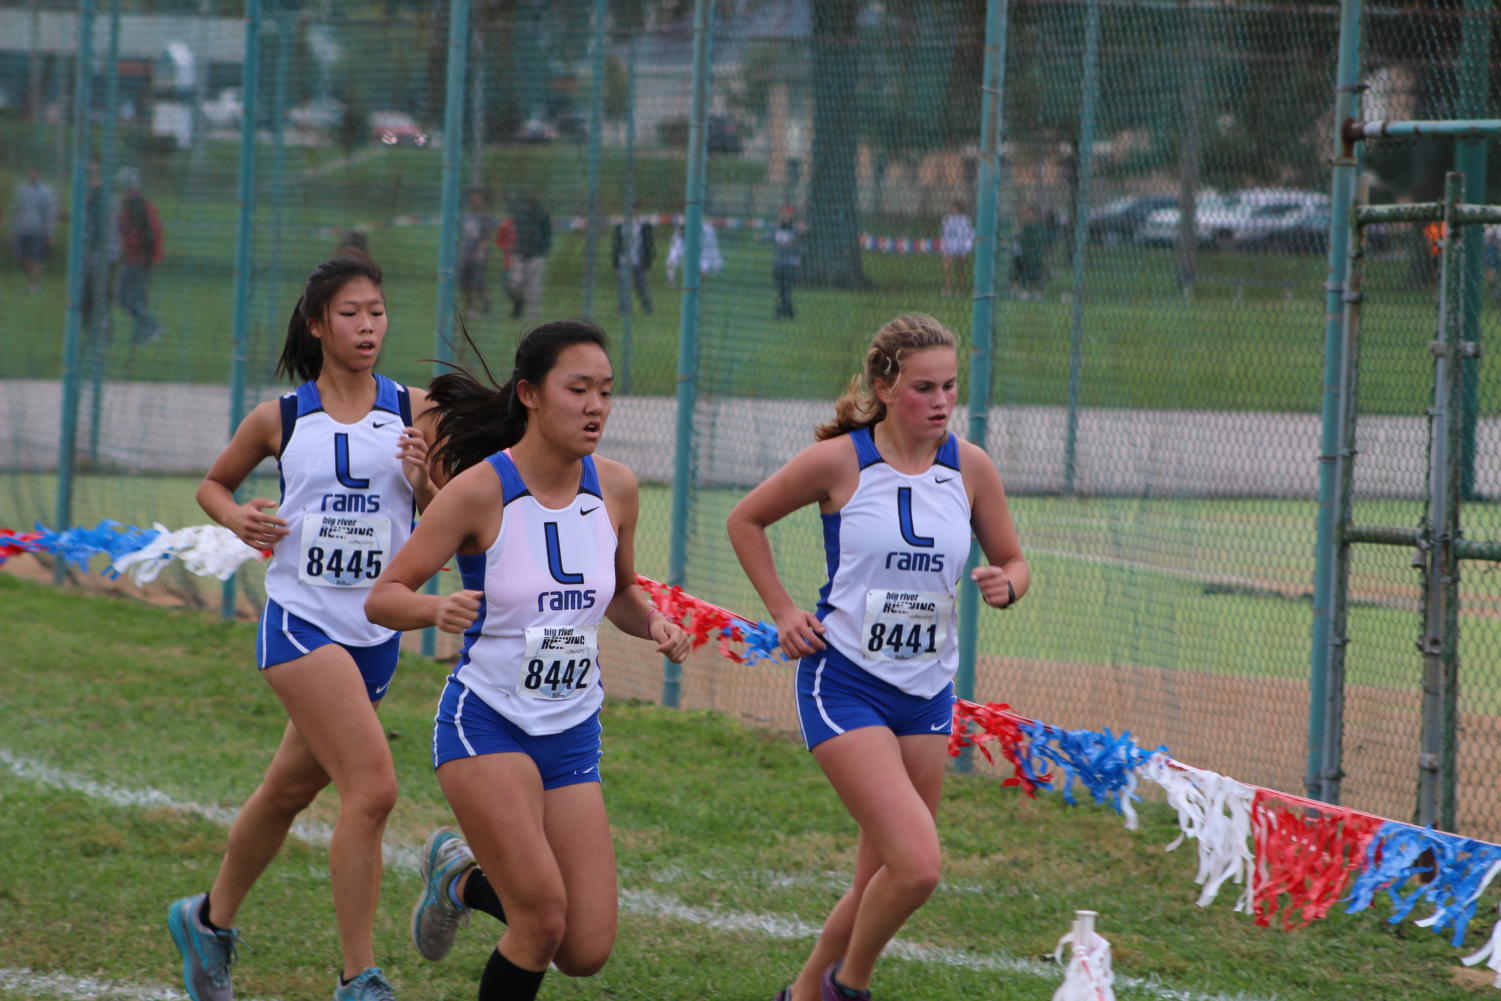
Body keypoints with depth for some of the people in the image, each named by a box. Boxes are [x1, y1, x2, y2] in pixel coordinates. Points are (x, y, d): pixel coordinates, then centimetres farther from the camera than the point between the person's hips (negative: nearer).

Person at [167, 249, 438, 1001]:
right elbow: (214, 483, 16)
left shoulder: (414, 410, 3)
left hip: (375, 632, 4)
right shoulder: (280, 419, 0)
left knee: (289, 791, 19)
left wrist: (422, 480, -14)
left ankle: (210, 921, 43)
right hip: (300, 621, -4)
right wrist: (237, 518, -5)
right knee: (371, 787, -20)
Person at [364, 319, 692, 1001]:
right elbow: (383, 597, -11)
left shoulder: (615, 488, 1)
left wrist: (653, 624, -4)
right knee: (545, 916, -21)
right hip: (486, 721, -5)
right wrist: (437, 608, -32)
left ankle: (461, 877, 31)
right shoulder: (480, 490, -14)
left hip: (573, 733, 5)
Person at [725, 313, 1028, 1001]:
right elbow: (745, 520, 6)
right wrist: (783, 612, -1)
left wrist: (1005, 585, -9)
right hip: (845, 682, -5)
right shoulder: (839, 461, -10)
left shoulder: (970, 467, 1)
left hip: (926, 691, 5)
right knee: (917, 866, -19)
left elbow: (1012, 561, 14)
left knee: (884, 879, 9)